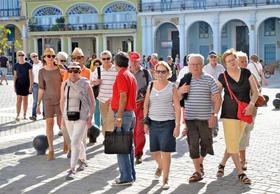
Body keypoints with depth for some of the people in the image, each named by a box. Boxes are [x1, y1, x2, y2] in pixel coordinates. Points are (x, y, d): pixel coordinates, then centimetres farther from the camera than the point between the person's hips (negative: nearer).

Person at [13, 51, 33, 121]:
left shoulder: (28, 65, -5)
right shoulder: (16, 65, 4)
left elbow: (31, 76, -6)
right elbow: (15, 76, 9)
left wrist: (31, 86, -11)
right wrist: (14, 86, 5)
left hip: (26, 84, -1)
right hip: (19, 84, 1)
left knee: (25, 99, 6)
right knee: (19, 99, -5)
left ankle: (24, 115, 17)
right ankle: (17, 115, -4)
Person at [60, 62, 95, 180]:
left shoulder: (85, 84, -8)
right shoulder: (65, 84, 3)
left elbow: (92, 102, -3)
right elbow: (62, 101, 13)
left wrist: (90, 117, -8)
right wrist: (63, 116, 10)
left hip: (82, 118, -5)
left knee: (75, 142, -13)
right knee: (77, 141, 18)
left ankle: (72, 169, -9)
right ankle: (83, 160, 42)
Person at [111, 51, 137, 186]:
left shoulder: (121, 76, -12)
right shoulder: (131, 75, 16)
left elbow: (123, 98, -19)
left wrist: (119, 117, -20)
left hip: (123, 113, -10)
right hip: (131, 113, 10)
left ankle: (126, 177, -6)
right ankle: (131, 175, 19)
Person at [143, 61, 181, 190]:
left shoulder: (172, 87, -4)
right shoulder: (151, 86, 6)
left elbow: (177, 108, -5)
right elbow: (146, 105, 11)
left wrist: (177, 125, -10)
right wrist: (145, 122, 7)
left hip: (167, 123, -3)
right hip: (153, 122, 4)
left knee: (166, 152, -3)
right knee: (154, 152, 10)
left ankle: (165, 180, 12)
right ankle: (160, 166, 43)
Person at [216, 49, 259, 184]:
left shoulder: (246, 73, 1)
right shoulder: (223, 77, -4)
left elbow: (255, 91, 1)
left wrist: (251, 104, -16)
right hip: (229, 113, -3)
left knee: (235, 142, 11)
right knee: (232, 143, -5)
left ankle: (222, 164, 29)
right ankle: (240, 172, 3)